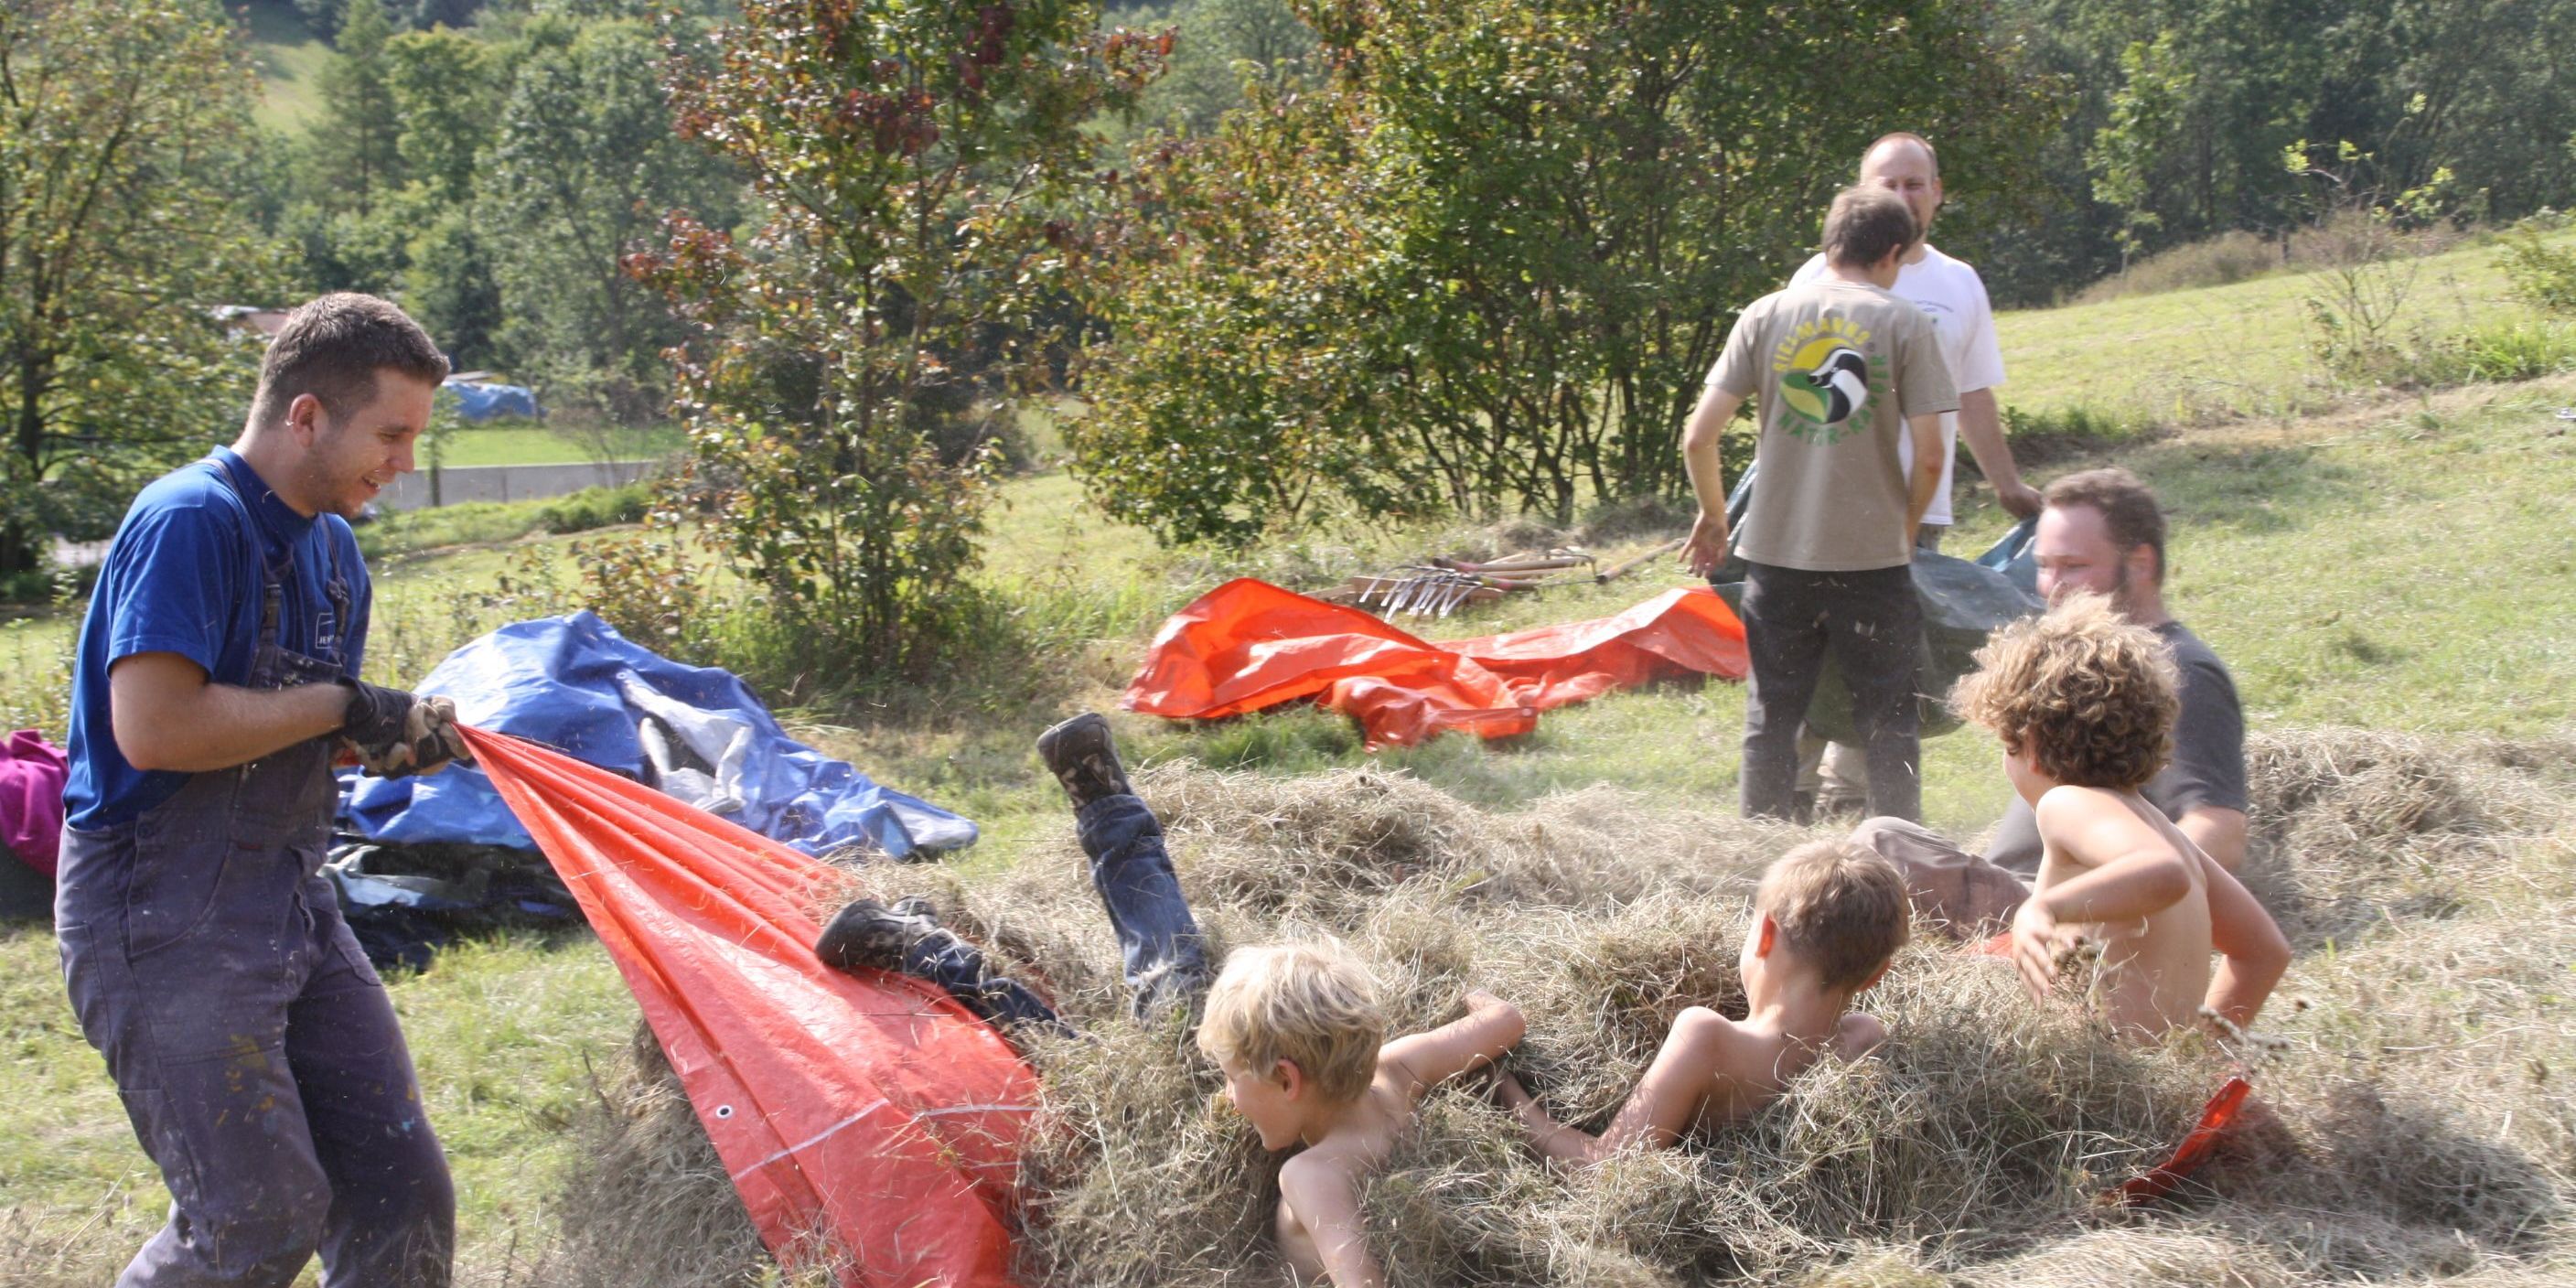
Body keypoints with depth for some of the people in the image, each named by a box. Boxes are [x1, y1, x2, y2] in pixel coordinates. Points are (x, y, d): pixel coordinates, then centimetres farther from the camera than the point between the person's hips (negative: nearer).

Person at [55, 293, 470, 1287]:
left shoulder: (331, 545, 13)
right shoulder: (191, 518, -16)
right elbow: (153, 727, -27)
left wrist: (395, 735, -1)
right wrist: (341, 707, -16)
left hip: (292, 904, 9)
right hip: (165, 924, -9)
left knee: (403, 1197, 5)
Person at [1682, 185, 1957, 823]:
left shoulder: (1765, 315, 2)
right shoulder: (1903, 323, -4)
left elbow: (1697, 438, -2)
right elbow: (1929, 454, -8)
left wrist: (1714, 514, 15)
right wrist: (1906, 526, 9)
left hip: (1775, 553, 2)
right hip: (1873, 556, -2)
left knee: (1772, 719, 12)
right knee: (1887, 721, 10)